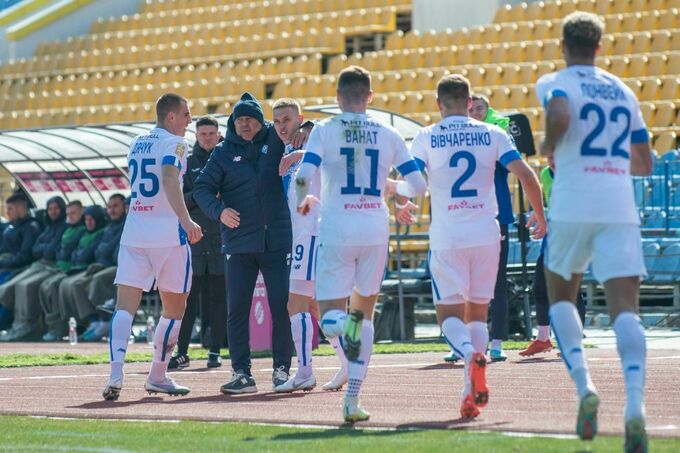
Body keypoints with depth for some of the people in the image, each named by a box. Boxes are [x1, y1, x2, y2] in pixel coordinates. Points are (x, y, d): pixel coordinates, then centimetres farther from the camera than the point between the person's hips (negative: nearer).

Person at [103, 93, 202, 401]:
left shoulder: (136, 144, 17)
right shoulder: (174, 143, -5)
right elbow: (170, 179, -22)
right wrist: (186, 220, -30)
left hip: (134, 233, 6)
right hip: (167, 232, -5)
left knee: (125, 306, -4)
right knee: (174, 308, 11)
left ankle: (115, 375, -22)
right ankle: (157, 377, 16)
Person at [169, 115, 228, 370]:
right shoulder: (187, 164, 10)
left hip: (222, 237, 0)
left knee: (219, 296, 2)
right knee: (188, 297, -1)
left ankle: (215, 350, 8)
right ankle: (181, 352, 1)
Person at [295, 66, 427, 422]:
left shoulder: (324, 131, -1)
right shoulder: (387, 134, 5)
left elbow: (303, 177, -14)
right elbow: (419, 186, 4)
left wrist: (303, 201, 9)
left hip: (336, 231, -2)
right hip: (376, 230, 2)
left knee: (330, 317, 6)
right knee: (364, 312, 16)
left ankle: (346, 323, -33)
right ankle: (352, 400, 7)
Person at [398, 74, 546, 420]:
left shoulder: (426, 137, 1)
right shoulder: (492, 134, 5)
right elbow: (526, 175, -3)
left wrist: (403, 206, 19)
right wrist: (540, 215, 11)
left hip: (447, 237, -2)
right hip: (486, 233, 2)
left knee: (449, 311, 2)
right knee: (477, 311, 13)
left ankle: (471, 354, -31)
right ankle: (471, 393, 5)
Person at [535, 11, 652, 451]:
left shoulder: (556, 83, 4)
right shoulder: (624, 91, 18)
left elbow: (560, 117, -21)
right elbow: (644, 164, 21)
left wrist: (549, 147, -1)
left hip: (572, 207, -2)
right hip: (620, 207, 2)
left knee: (561, 296, 18)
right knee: (625, 306, -6)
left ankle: (584, 384, -3)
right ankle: (635, 405, -26)